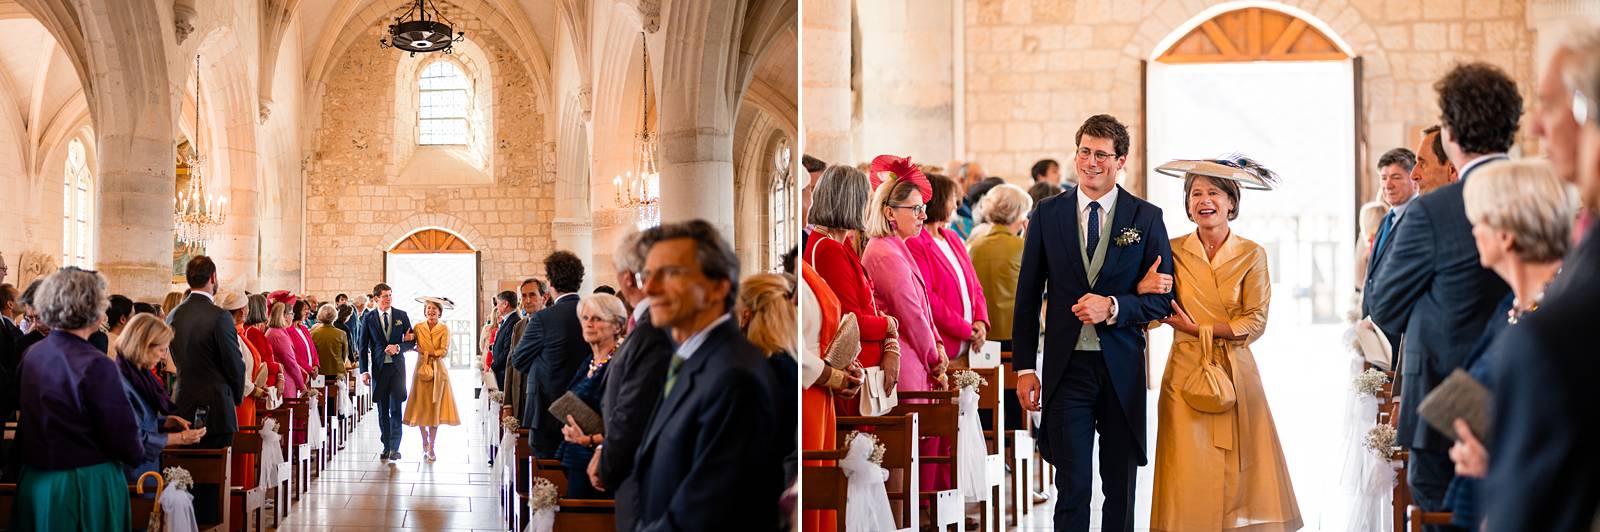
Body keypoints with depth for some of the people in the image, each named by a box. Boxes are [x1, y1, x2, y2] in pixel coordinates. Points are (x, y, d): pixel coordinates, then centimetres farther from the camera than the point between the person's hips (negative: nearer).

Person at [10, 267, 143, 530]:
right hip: (87, 487, -7)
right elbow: (127, 447, -17)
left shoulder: (31, 355, 1)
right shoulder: (96, 366, -21)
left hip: (34, 483, 7)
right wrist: (137, 451, 4)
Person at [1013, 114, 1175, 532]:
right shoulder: (1047, 214, 5)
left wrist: (1114, 307, -15)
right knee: (1073, 487, -2)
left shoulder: (1147, 218, 3)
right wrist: (1025, 367, 2)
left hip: (1122, 369, 0)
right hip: (1067, 368, 0)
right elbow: (1028, 296, 7)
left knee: (1121, 486, 10)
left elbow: (1164, 298, 3)